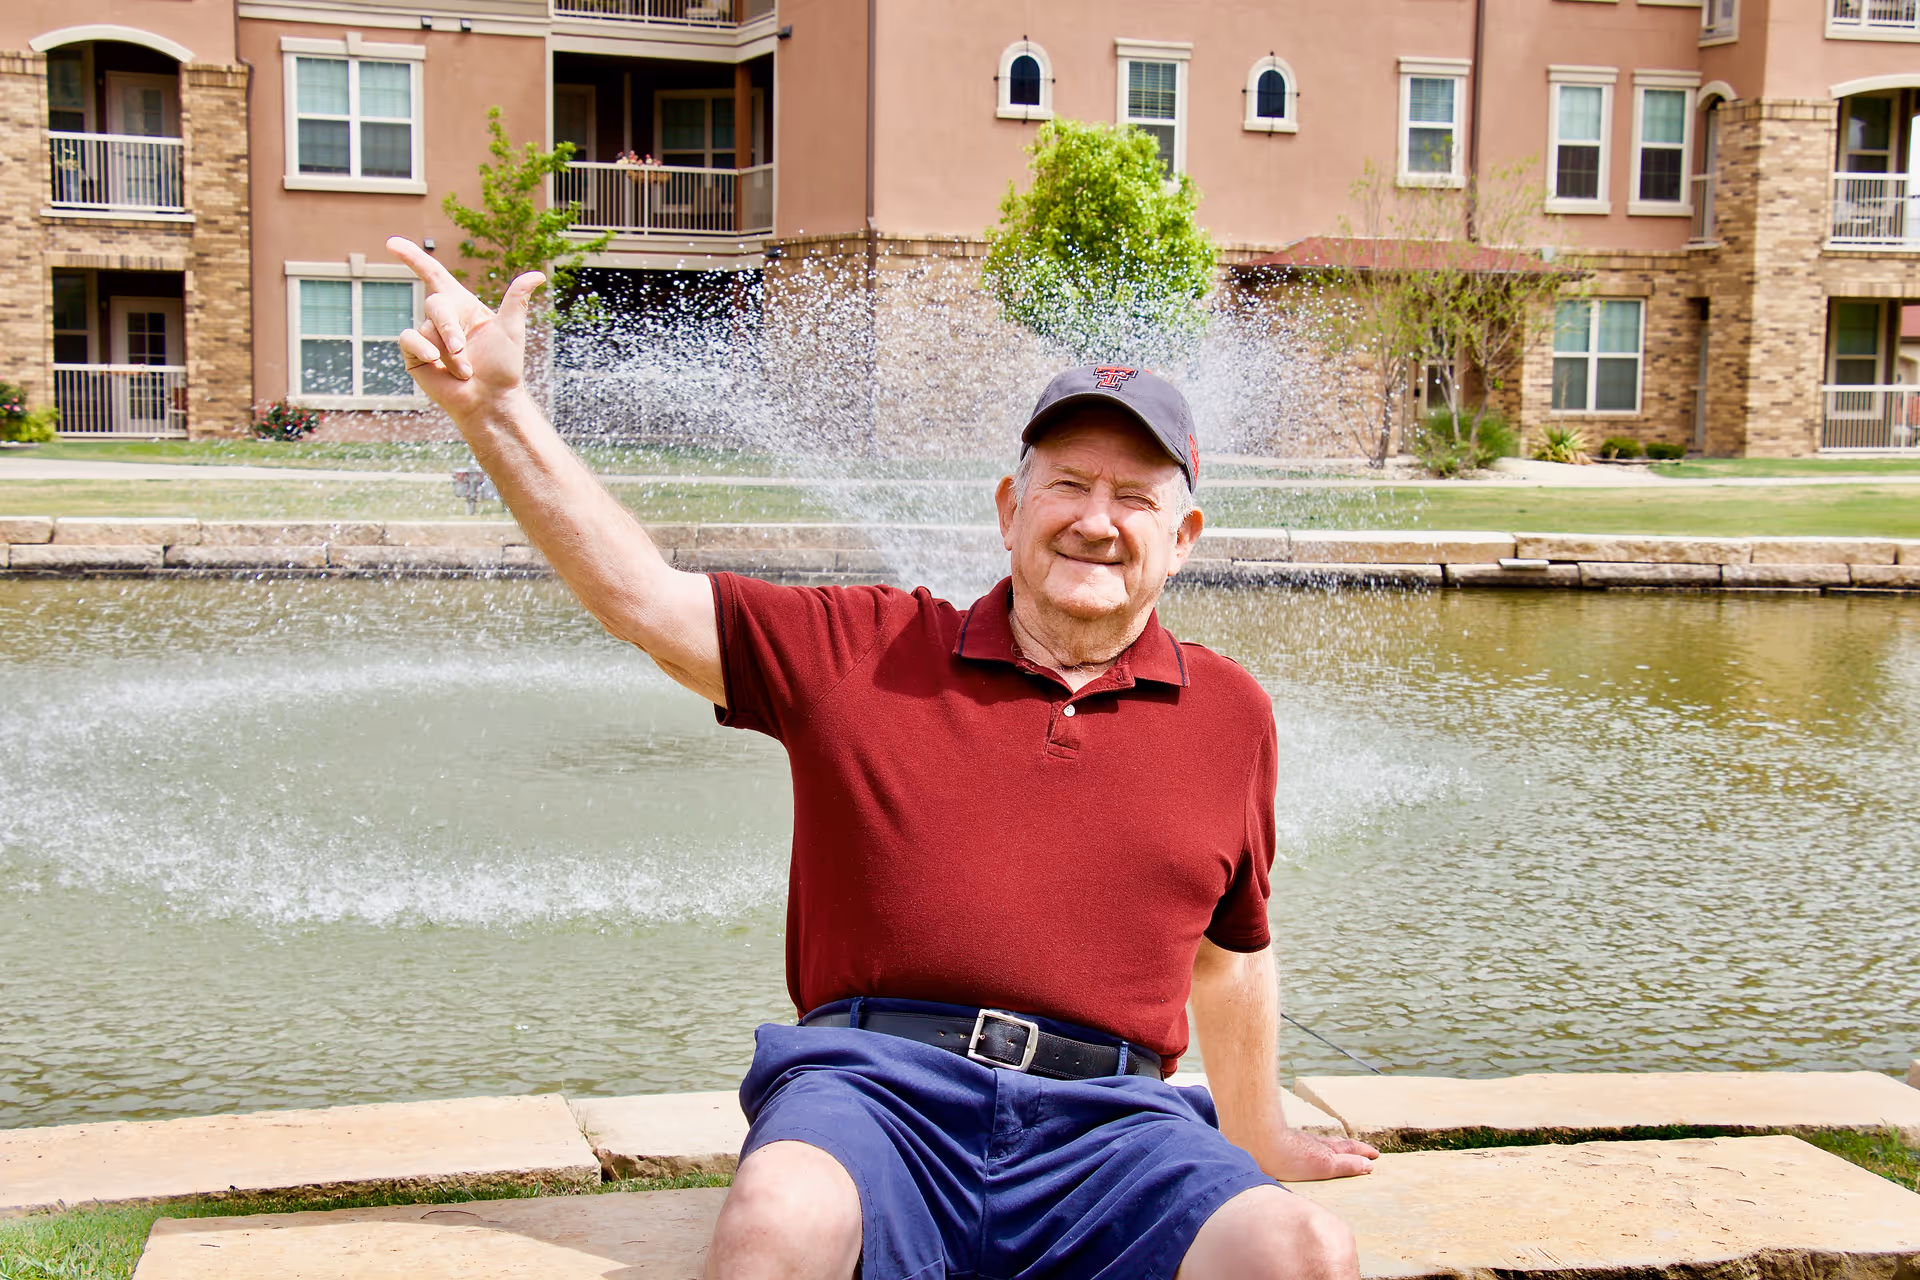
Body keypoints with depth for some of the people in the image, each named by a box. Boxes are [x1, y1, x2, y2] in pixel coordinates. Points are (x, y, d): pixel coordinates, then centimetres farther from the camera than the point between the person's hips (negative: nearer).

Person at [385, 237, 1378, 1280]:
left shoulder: (1230, 713, 16)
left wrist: (1257, 1136, 39)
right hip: (876, 1085, -1)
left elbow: (1231, 956, 28)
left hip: (1103, 1120, 1)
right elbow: (642, 596, 8)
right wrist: (494, 406, 0)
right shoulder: (866, 649, 12)